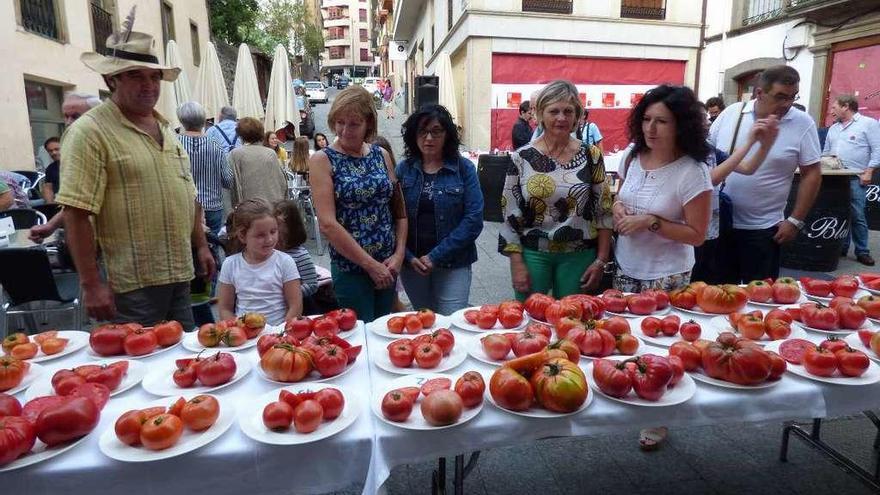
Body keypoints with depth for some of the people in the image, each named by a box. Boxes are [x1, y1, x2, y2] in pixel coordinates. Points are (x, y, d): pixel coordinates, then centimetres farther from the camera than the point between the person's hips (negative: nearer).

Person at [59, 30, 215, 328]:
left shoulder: (164, 128, 13)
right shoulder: (90, 132, -10)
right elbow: (76, 213, -15)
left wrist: (201, 246, 15)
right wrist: (91, 284, -17)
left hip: (180, 275, 7)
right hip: (133, 283, -7)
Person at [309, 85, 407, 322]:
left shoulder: (382, 155, 5)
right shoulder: (322, 160, -7)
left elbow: (399, 211, 8)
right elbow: (328, 224, -15)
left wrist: (399, 254, -5)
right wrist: (370, 264, -15)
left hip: (388, 264, 4)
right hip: (350, 267, -4)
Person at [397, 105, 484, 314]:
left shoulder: (464, 169, -4)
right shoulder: (403, 169, 2)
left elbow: (474, 219, -11)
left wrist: (436, 256, -15)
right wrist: (409, 257, -13)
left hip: (453, 263, -2)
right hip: (412, 263, 3)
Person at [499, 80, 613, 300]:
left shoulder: (591, 156, -1)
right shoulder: (521, 158, -4)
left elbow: (603, 212, 2)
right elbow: (510, 215, -3)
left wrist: (601, 261, -2)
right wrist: (517, 264, -6)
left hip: (579, 256, 1)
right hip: (532, 254, -1)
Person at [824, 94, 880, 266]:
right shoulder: (833, 128, 19)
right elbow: (826, 152, 24)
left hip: (856, 178, -5)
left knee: (857, 215, -6)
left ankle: (862, 252, 2)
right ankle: (841, 247, 14)